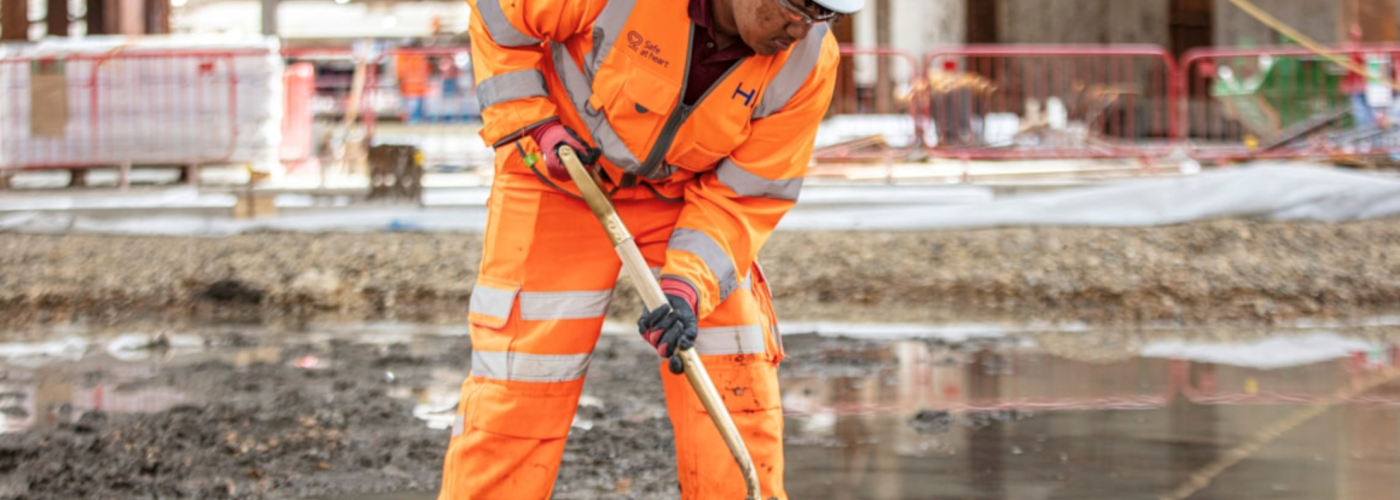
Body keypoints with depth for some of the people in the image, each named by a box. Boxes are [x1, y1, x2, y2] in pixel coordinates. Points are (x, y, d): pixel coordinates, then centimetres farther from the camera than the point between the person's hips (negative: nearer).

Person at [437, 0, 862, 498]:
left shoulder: (810, 61, -21)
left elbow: (743, 196, -14)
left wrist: (688, 286, -27)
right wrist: (530, 124, -19)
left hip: (689, 192, 3)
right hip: (560, 176, -2)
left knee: (737, 382, -6)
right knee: (517, 384, -6)